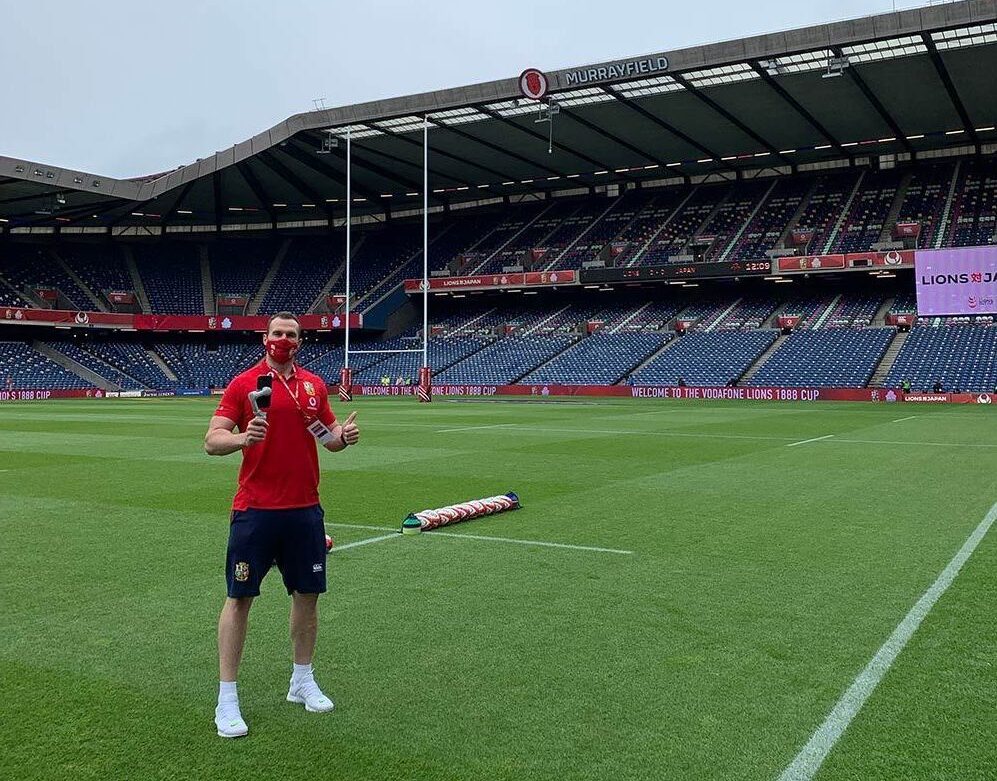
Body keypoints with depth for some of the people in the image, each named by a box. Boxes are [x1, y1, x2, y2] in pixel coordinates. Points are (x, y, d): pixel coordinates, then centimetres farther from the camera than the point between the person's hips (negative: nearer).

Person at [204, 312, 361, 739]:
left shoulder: (315, 385, 8)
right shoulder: (244, 383, -4)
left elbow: (329, 437, 17)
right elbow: (212, 440, -8)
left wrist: (343, 437, -6)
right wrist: (243, 437, -29)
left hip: (304, 508, 4)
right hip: (255, 510, -4)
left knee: (307, 594, 11)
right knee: (239, 598, 1)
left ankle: (302, 681, 29)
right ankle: (227, 698, 12)